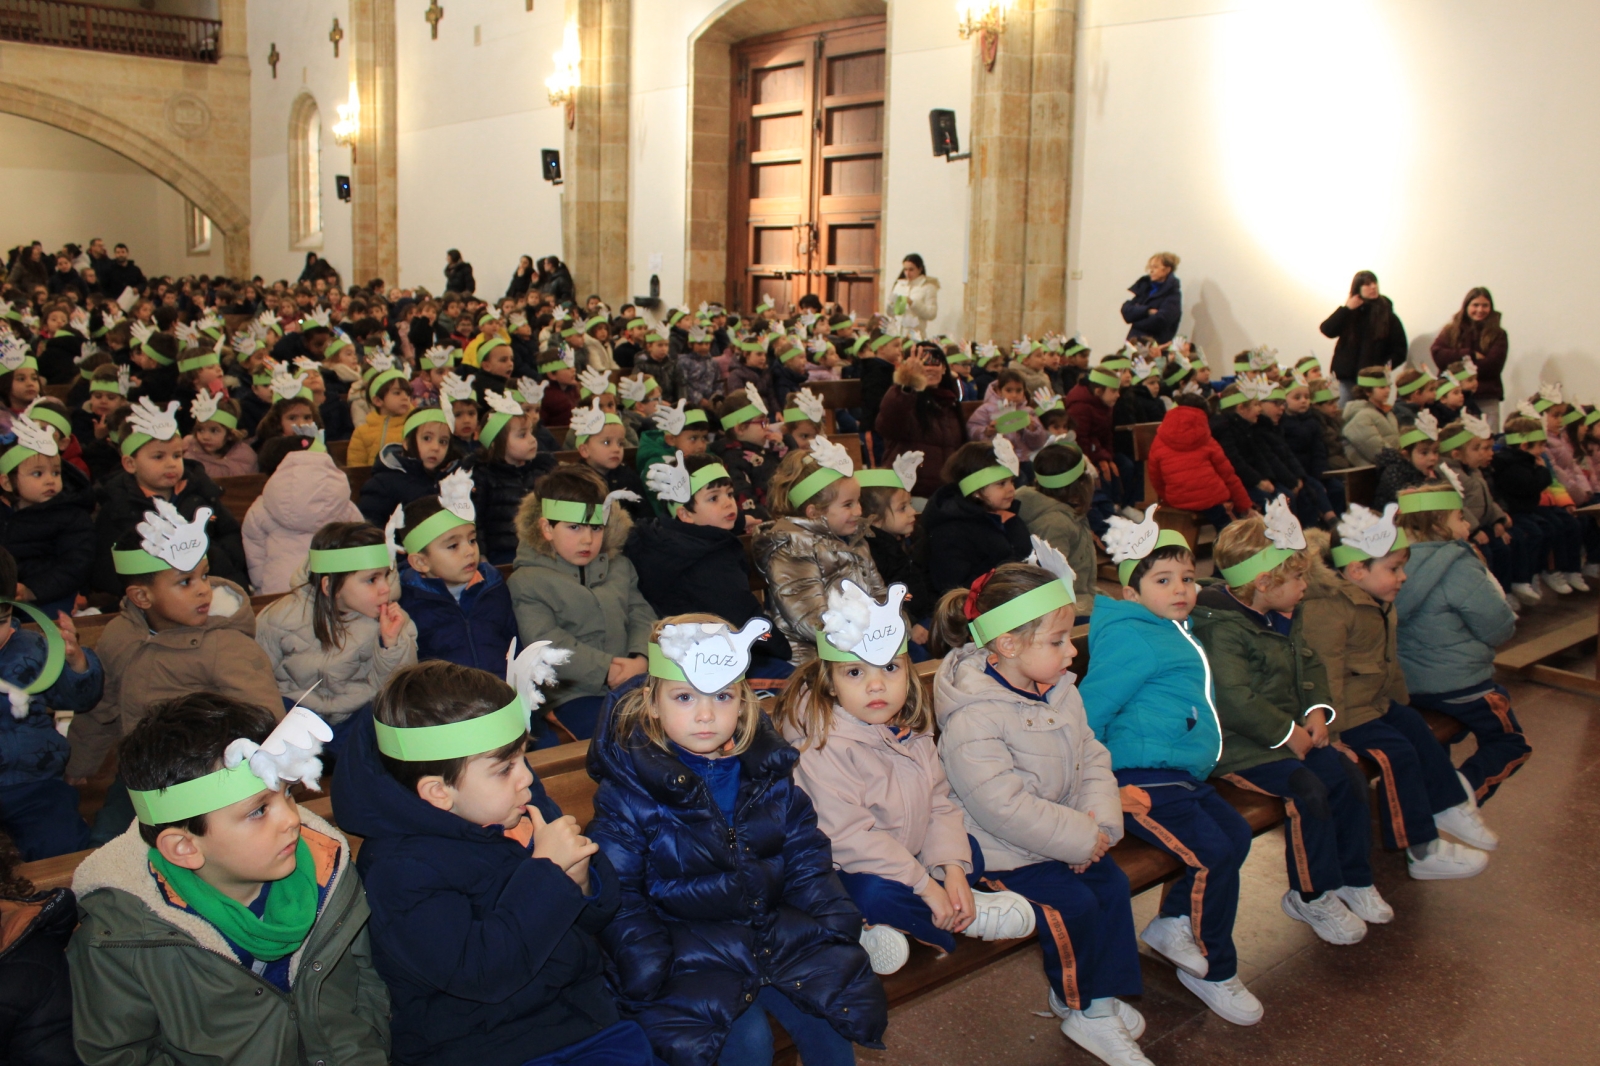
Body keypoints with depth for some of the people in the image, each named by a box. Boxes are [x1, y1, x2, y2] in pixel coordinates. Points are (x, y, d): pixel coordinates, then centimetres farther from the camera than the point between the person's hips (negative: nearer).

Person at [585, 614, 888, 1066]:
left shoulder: (769, 771, 5)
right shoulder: (629, 789, -9)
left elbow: (806, 858, 12)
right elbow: (618, 895, -9)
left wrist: (837, 918, -2)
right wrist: (648, 966, -19)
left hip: (777, 930, 4)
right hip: (689, 941, -4)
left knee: (830, 1016, -11)